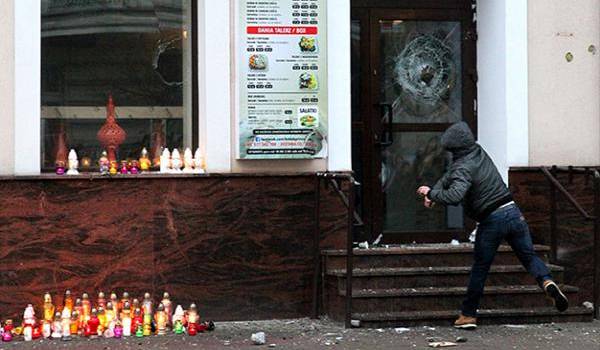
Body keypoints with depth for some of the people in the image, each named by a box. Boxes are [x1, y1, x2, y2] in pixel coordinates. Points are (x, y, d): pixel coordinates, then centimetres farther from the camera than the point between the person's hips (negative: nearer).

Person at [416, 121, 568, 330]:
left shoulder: (463, 167, -16)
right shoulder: (479, 152, 9)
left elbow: (454, 197, -33)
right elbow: (450, 176, 21)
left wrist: (431, 193, -18)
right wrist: (435, 193, 13)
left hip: (491, 221, -6)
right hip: (513, 212, 6)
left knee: (480, 268, 7)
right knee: (529, 256, 11)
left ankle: (468, 315, 16)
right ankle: (547, 282, -18)